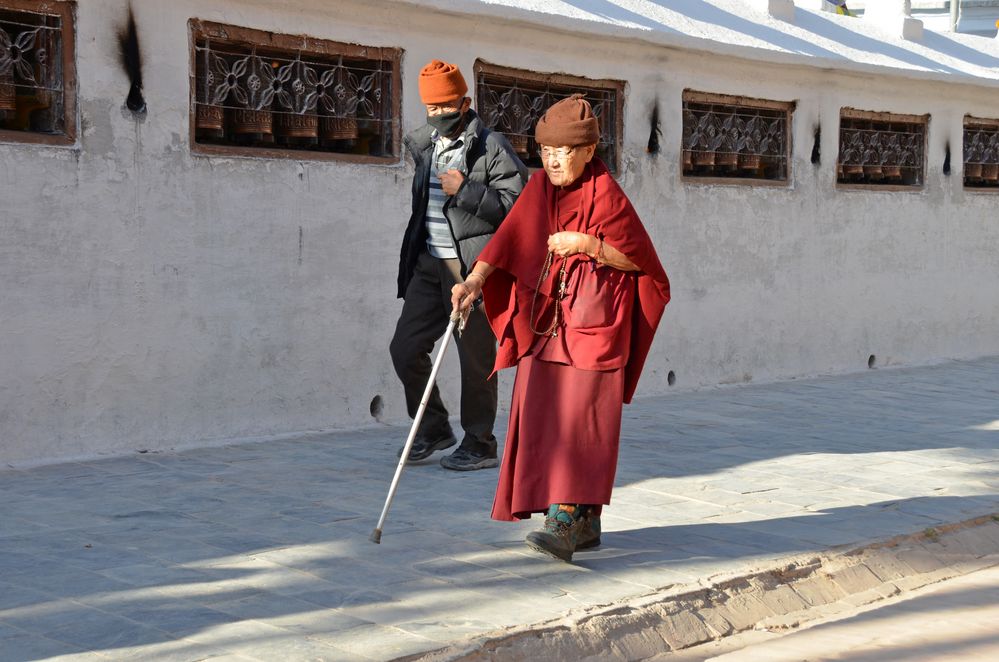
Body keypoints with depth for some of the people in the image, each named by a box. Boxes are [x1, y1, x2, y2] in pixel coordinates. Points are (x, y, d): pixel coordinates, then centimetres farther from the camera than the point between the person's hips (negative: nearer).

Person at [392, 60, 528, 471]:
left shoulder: (492, 148, -7)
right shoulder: (423, 146, 13)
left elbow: (517, 203, -13)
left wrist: (465, 190, -19)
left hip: (473, 267, -7)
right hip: (428, 265, 7)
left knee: (476, 356, -1)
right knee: (405, 348, 5)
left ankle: (480, 445, 11)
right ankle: (434, 429, 22)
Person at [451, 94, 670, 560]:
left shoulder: (606, 196, -10)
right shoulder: (541, 188, 7)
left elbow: (637, 259, -7)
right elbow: (508, 240, -2)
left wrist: (587, 245, -19)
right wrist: (474, 281, -16)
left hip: (594, 324, -7)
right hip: (547, 320, 7)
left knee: (577, 417, -14)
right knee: (542, 415, 5)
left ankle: (565, 522, -19)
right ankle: (586, 523, 14)